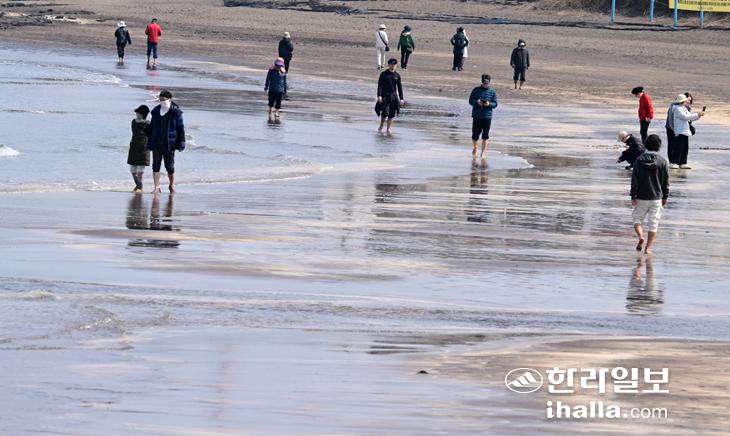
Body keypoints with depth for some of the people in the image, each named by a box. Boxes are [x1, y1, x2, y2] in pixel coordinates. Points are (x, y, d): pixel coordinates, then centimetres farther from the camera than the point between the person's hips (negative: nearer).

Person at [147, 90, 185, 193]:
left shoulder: (176, 112, -4)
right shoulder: (156, 111, 8)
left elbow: (180, 129, -2)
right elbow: (151, 127, 15)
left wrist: (181, 142, -7)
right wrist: (149, 142, 13)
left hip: (169, 144, -3)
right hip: (156, 143, 3)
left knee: (170, 166, 3)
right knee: (156, 165, -3)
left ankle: (172, 185, 25)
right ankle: (157, 187, -1)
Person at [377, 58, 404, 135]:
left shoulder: (397, 75, 8)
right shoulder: (384, 74, -1)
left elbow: (400, 87, 12)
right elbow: (380, 85, -4)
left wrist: (401, 98, 8)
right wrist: (379, 96, -15)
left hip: (394, 96, 3)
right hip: (385, 96, -3)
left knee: (391, 114, 1)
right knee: (385, 112, -10)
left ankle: (389, 129, 10)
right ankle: (381, 126, 13)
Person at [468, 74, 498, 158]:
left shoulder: (492, 92, 2)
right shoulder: (476, 90, 2)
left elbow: (495, 104, 3)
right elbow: (470, 101, 3)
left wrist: (489, 104, -18)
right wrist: (477, 102, -18)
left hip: (487, 116, 0)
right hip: (476, 116, 0)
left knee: (485, 136, -2)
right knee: (475, 135, 3)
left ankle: (483, 153, 6)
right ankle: (475, 147, 32)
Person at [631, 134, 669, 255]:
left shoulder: (639, 160, -6)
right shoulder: (663, 162, -4)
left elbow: (634, 179, -6)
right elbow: (666, 181, 2)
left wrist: (633, 196, -1)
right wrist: (665, 197, 12)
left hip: (641, 197, 0)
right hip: (656, 198, 1)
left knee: (637, 218, 15)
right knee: (653, 223, 7)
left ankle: (640, 236, -12)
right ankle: (648, 248, 4)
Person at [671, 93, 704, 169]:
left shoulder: (684, 109, 19)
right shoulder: (677, 109, -11)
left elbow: (690, 118, 24)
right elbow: (686, 117, -20)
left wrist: (699, 115, 9)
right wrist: (697, 114, -16)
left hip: (685, 132, 10)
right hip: (680, 132, -10)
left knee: (685, 148, 9)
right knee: (679, 148, -11)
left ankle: (683, 163, 14)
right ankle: (675, 163, -10)